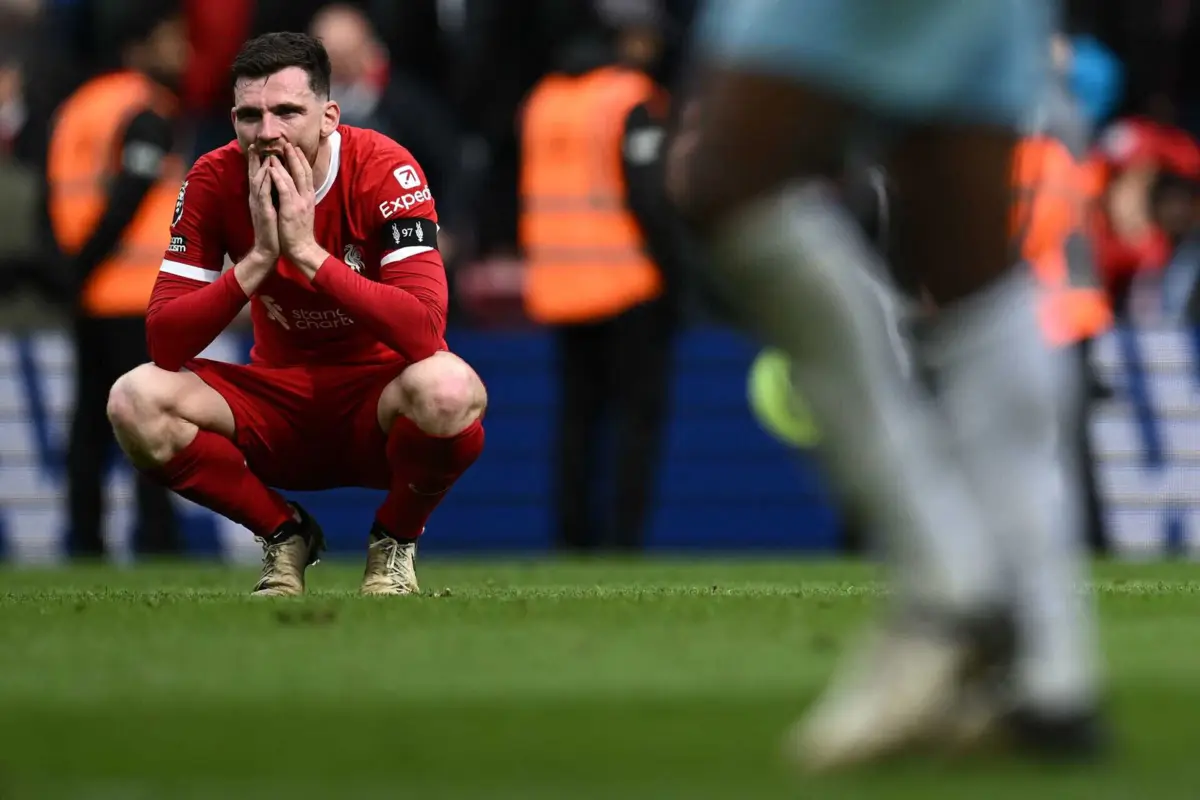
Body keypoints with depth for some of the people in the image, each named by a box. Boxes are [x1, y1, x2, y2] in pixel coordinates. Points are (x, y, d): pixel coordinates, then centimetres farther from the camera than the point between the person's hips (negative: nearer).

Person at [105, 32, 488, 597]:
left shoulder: (383, 169, -19)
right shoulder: (215, 181, -10)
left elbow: (425, 330, -31)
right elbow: (164, 344, -17)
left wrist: (307, 251, -33)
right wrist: (259, 258, -28)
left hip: (375, 408, -3)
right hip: (278, 404, 3)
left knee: (449, 390, -38)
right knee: (135, 401, -24)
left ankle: (395, 541, -3)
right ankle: (286, 537, 2)